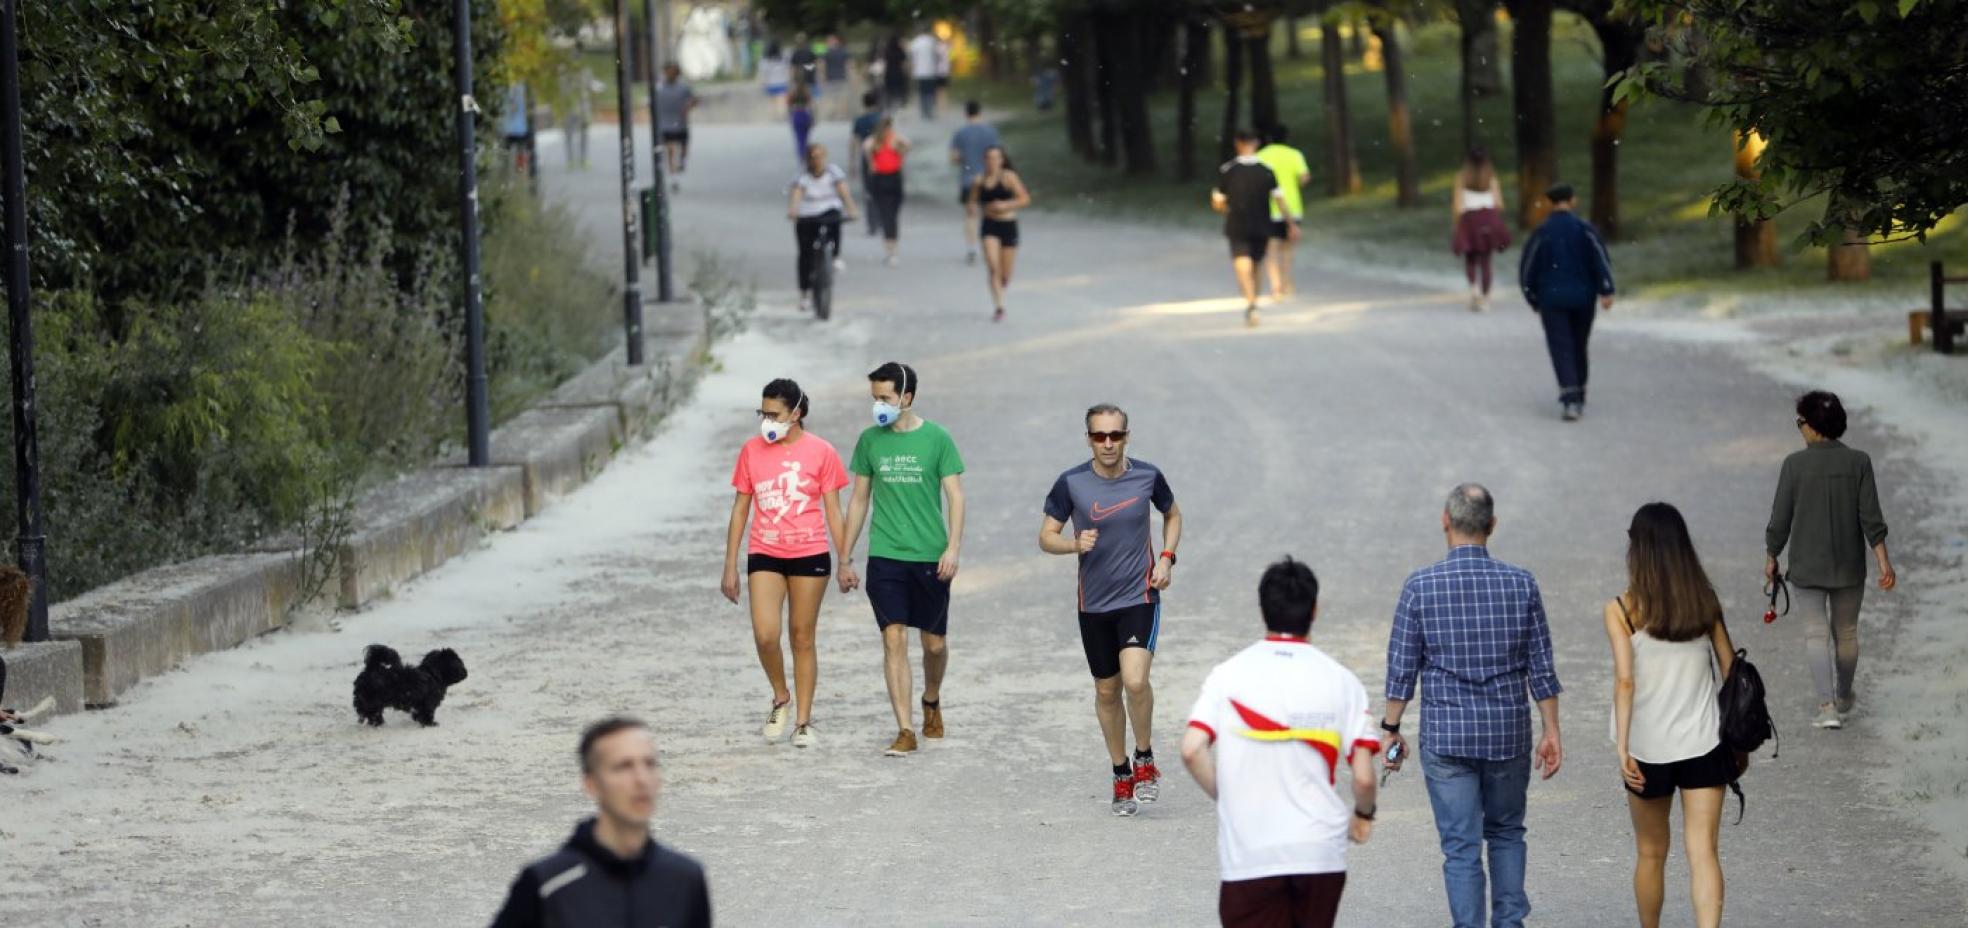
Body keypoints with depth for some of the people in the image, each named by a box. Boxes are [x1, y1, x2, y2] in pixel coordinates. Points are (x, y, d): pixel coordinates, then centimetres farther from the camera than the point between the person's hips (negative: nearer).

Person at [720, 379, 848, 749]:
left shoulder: (820, 452, -3)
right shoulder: (752, 451, 3)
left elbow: (833, 510, 2)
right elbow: (740, 509, 8)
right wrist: (730, 566, 6)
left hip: (809, 556, -1)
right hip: (764, 556, 1)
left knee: (802, 639, 5)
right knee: (765, 635, -13)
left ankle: (803, 721, 14)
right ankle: (780, 699, 13)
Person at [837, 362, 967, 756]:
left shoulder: (936, 439, -2)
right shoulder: (870, 440, 4)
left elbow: (955, 496, -2)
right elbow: (859, 500, 11)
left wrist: (953, 547, -14)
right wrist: (845, 559, 10)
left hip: (930, 559, -1)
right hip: (885, 558, 1)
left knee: (934, 644, 9)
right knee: (894, 641, -9)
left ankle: (931, 703, 39)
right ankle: (905, 731, -8)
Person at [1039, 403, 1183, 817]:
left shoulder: (1147, 476, -4)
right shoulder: (1071, 484, -7)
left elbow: (1172, 514, 15)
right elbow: (1046, 537, 0)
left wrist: (1166, 558, 1)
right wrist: (1075, 544, -21)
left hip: (1140, 597, -2)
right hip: (1094, 604, 2)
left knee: (1135, 679, -20)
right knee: (1107, 690, 10)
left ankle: (1145, 760, 3)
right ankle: (1122, 775, 27)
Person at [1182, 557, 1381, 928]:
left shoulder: (1228, 675, -1)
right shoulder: (1340, 681, -1)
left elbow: (1192, 750, -12)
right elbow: (1363, 776, -5)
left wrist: (1226, 799, 6)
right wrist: (1364, 814, 17)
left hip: (1249, 852, -1)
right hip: (1320, 851, 1)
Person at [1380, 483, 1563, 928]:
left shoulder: (1421, 586, -8)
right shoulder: (1521, 584, -3)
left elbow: (1402, 668, -5)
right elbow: (1541, 668, 0)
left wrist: (1391, 730, 5)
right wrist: (1551, 733, 8)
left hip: (1446, 737, -2)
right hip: (1508, 734, 2)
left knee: (1461, 847, 2)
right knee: (1506, 832, 21)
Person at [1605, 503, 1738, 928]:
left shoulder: (1622, 610, -10)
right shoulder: (1704, 601, 0)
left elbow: (1625, 680, -18)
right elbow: (1730, 668, 6)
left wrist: (1622, 747, -19)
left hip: (1648, 749, -1)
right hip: (1704, 745, 1)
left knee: (1650, 853, 16)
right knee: (1703, 851, -3)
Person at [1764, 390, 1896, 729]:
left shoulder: (1795, 464, -12)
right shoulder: (1858, 462, -8)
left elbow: (1780, 519, -6)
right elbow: (1871, 517, -10)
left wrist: (1771, 558, 7)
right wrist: (1883, 561, -5)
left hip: (1807, 566, -2)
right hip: (1849, 566, 2)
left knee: (1816, 632, 1)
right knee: (1846, 632, 19)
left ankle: (1828, 705, -15)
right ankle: (1843, 698, 37)